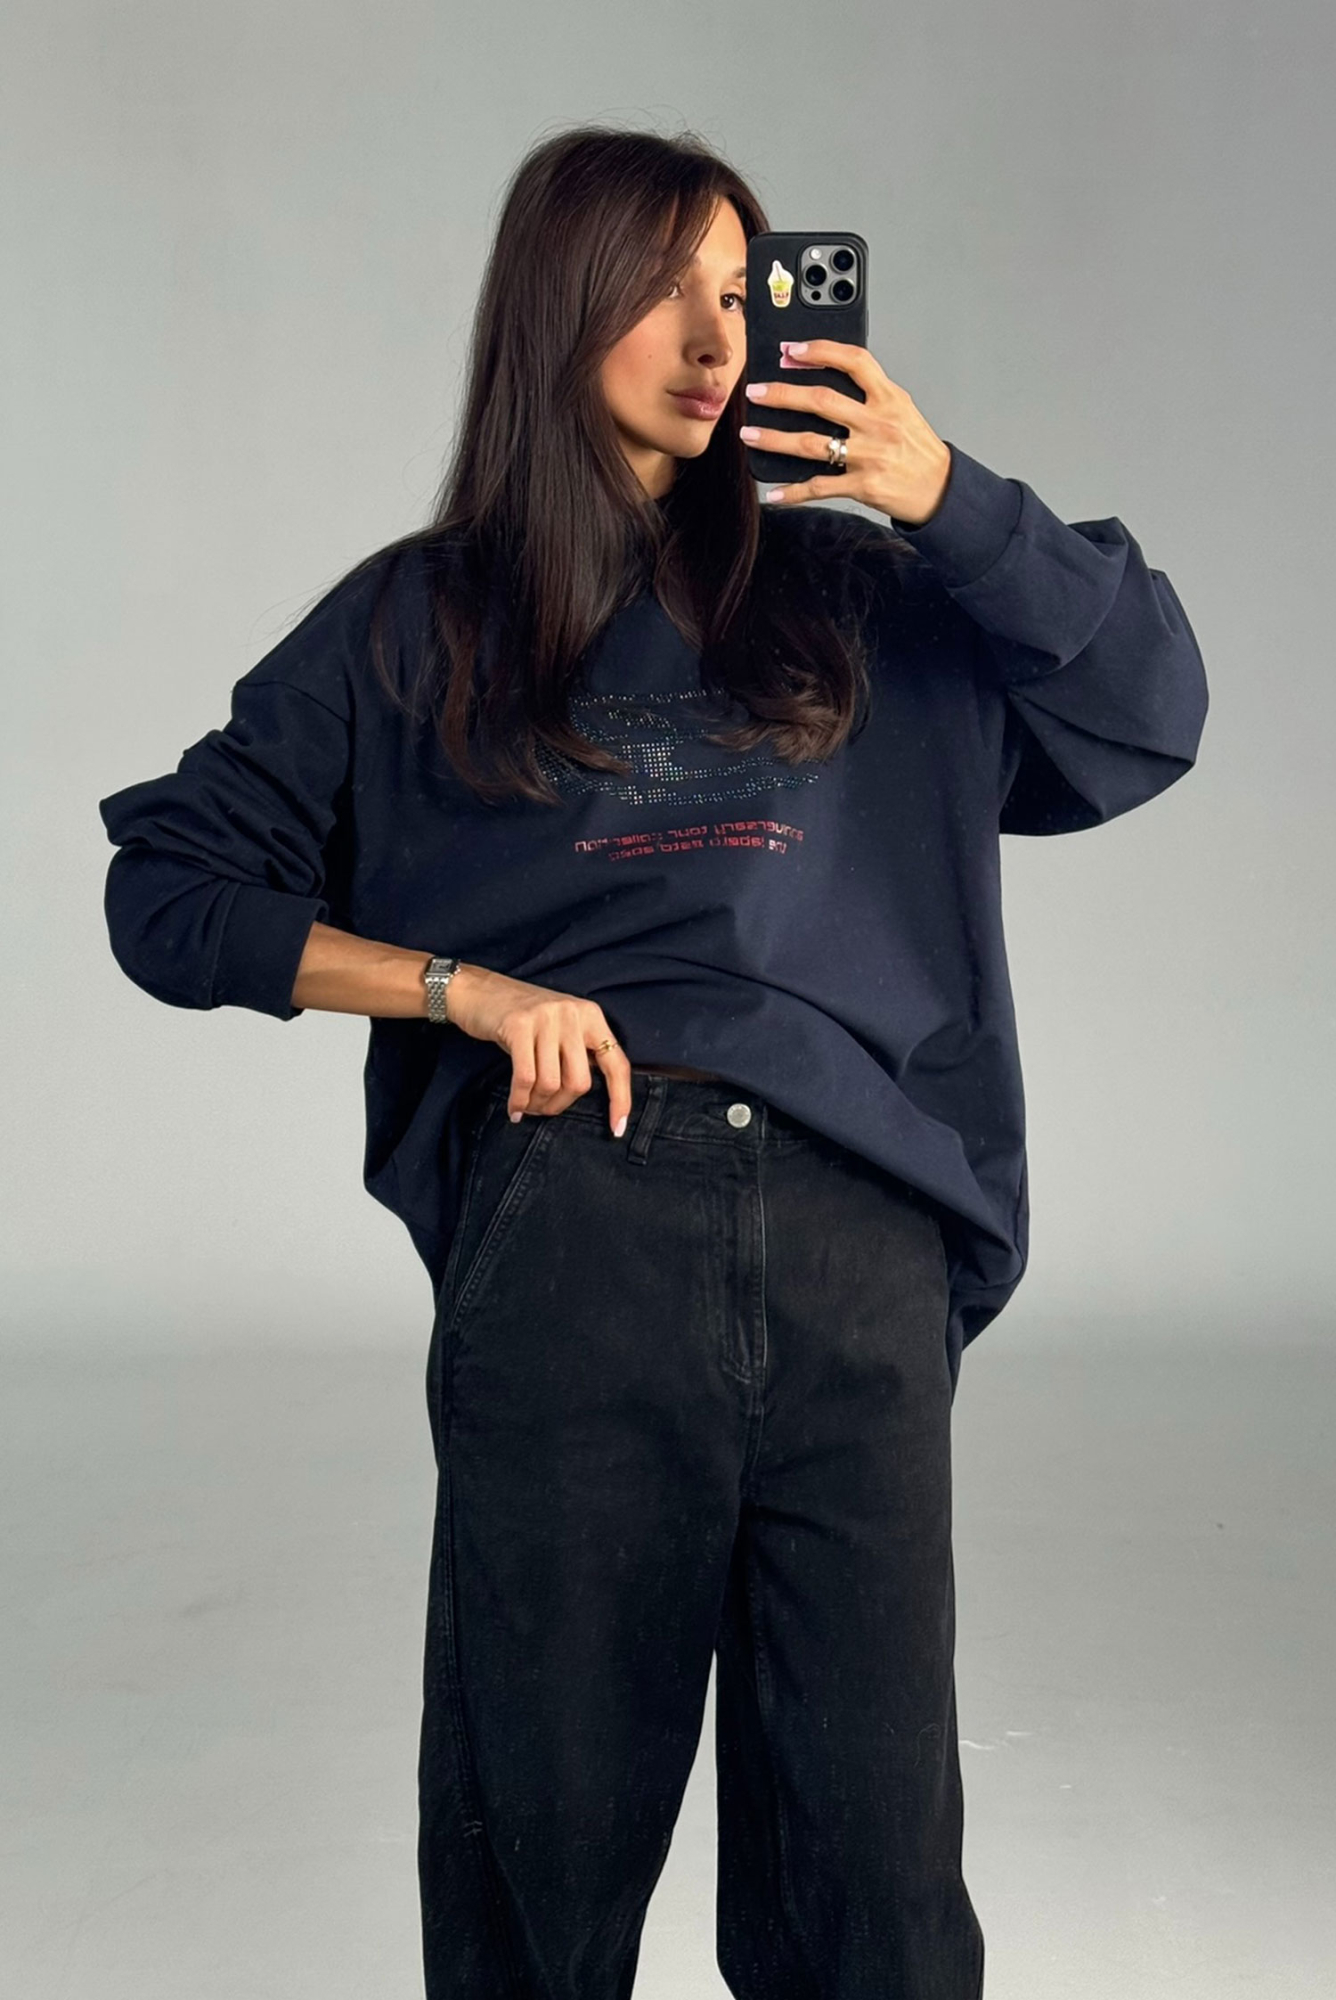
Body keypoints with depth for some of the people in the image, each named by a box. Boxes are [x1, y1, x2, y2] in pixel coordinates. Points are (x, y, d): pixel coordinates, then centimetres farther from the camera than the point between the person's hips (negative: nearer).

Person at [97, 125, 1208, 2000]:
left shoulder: (852, 594, 16)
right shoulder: (415, 626, 12)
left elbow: (1151, 720, 9)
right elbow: (170, 893, 10)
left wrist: (948, 500, -4)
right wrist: (466, 985, -3)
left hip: (858, 1253, 2)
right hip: (567, 1249, -1)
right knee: (550, 1821, 9)